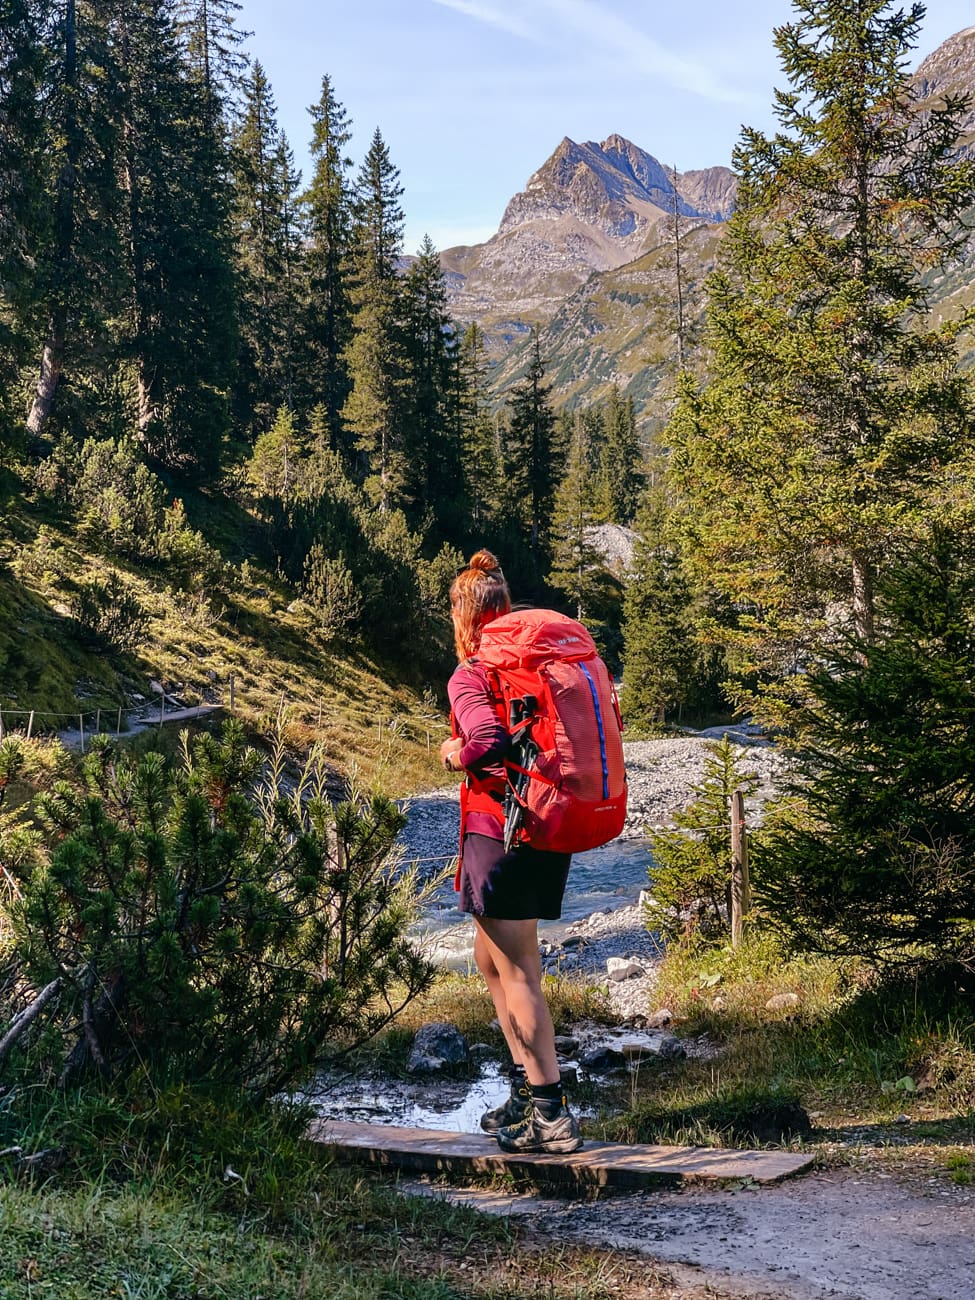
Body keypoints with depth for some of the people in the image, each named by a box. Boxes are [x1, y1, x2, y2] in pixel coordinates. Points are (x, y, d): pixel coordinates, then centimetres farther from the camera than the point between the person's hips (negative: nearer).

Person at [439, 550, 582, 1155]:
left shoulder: (469, 676, -11)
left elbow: (490, 740, -29)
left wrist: (457, 755, -8)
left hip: (501, 828, -8)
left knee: (517, 972, -1)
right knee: (492, 960, 21)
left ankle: (553, 1115, 1)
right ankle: (527, 1090, 27)